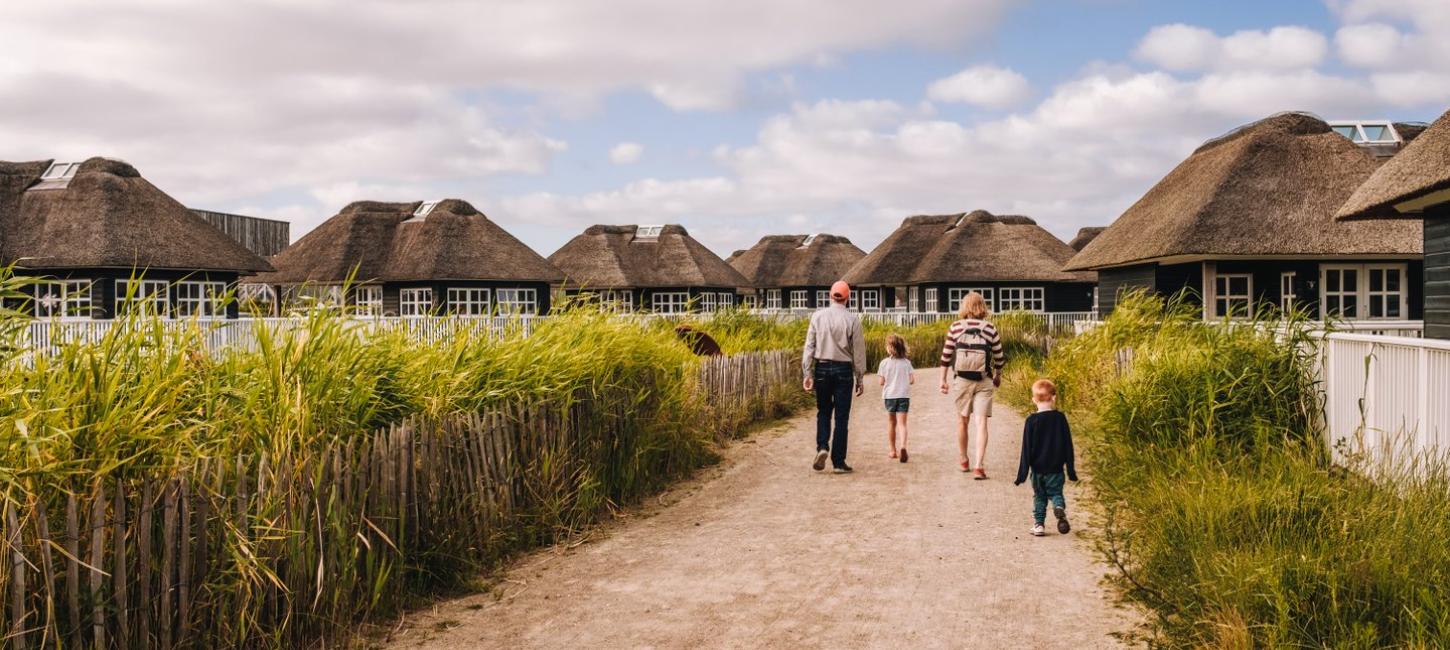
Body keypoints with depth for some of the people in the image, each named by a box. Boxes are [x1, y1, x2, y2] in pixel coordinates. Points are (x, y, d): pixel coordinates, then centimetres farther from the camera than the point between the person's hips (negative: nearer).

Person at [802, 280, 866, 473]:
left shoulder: (818, 316, 0)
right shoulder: (852, 320, -5)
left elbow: (809, 346, 0)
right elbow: (858, 351, -2)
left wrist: (808, 373, 4)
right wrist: (859, 378, 6)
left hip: (822, 369, 2)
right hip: (844, 370, -2)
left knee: (823, 412, 18)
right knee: (841, 417, 5)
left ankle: (822, 447, -4)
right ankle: (838, 462, 6)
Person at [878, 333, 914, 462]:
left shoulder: (885, 362, -7)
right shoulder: (907, 362, -1)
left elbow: (882, 382, -7)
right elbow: (912, 380, -3)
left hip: (889, 395, 0)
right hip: (904, 395, 0)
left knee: (891, 423, 15)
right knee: (902, 423, -4)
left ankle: (893, 450, 21)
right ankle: (903, 446, -27)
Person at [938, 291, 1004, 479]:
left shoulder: (956, 327, -1)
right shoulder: (990, 328, -2)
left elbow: (946, 355, 1)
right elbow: (998, 356, 5)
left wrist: (943, 379, 10)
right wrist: (998, 376, 22)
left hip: (962, 380, 1)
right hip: (984, 382, -1)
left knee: (962, 421, 17)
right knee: (981, 423, -2)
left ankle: (964, 461, 31)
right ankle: (979, 467, -12)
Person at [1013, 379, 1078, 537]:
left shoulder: (1031, 421, -9)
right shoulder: (1060, 418, -6)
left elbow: (1026, 449, -6)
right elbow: (1068, 445, 0)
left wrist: (1022, 473, -1)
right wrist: (1071, 470, 7)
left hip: (1037, 469, 0)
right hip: (1056, 468, 0)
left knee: (1039, 497, 14)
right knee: (1056, 492, 13)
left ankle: (1038, 524, 11)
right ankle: (1060, 507, -17)